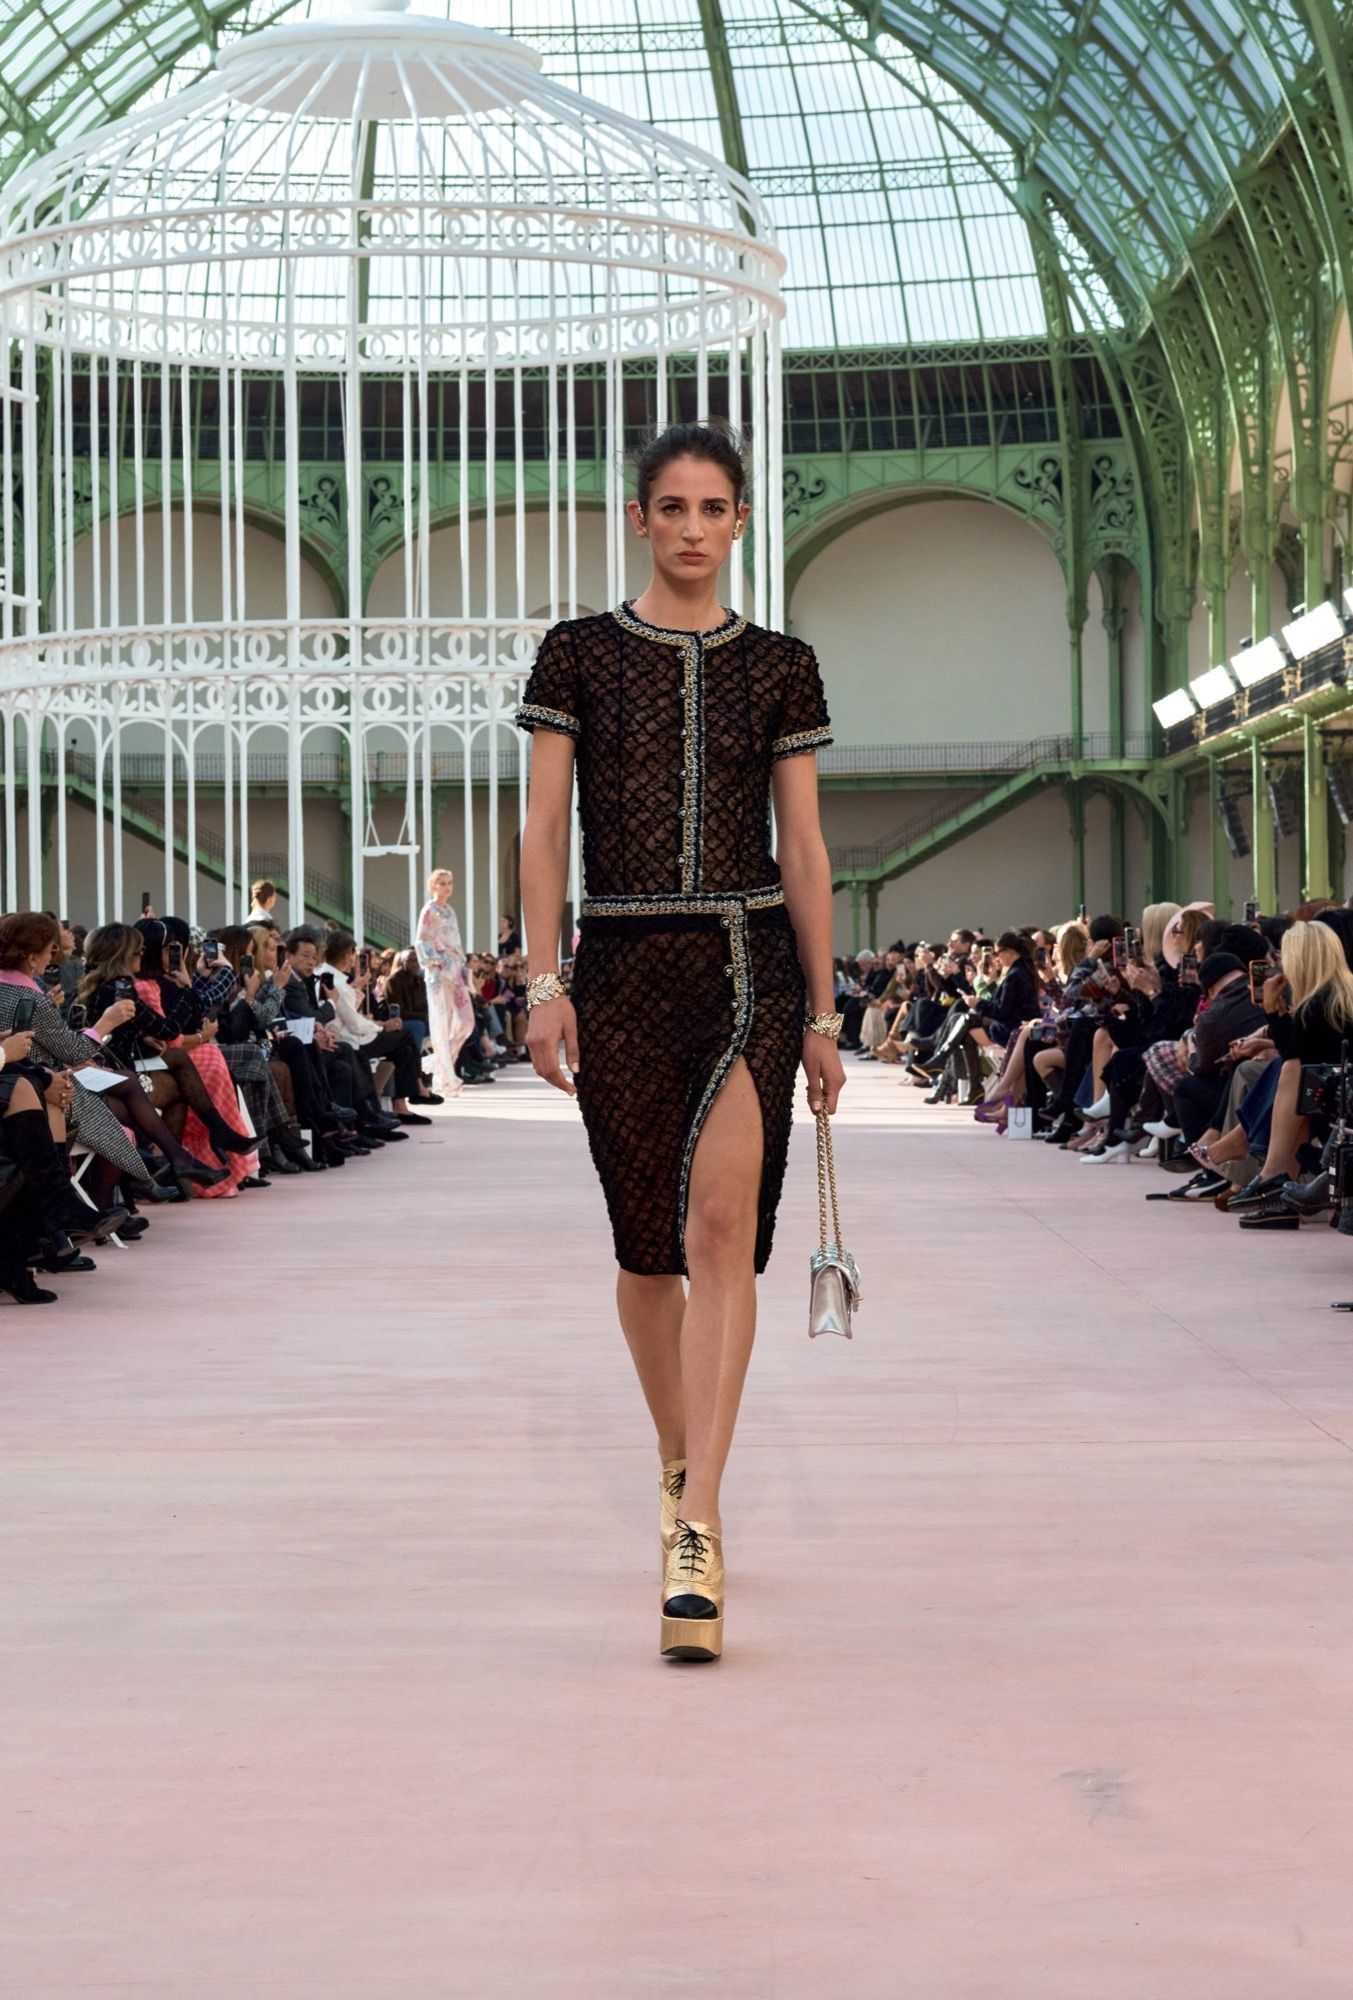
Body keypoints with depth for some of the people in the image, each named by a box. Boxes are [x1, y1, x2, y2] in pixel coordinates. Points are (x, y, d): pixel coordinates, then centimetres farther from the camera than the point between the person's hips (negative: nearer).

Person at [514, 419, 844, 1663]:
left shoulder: (780, 669, 9)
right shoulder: (579, 655, 7)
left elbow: (804, 850, 10)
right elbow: (545, 828, 5)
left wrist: (823, 1013, 9)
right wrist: (546, 980, -5)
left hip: (748, 962, -1)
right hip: (622, 966, 1)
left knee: (721, 1230, -17)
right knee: (647, 1247, 9)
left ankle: (696, 1530, -23)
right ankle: (680, 1466, 32)